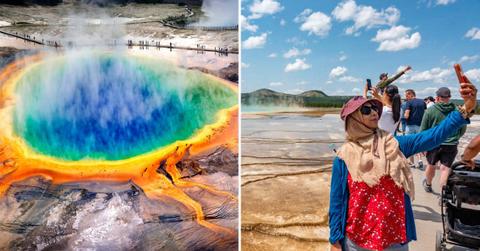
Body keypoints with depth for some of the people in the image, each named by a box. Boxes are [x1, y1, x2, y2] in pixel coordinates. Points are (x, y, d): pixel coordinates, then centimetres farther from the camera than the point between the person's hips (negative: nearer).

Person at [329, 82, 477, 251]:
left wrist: (465, 109, -23)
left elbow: (432, 137, -12)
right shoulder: (344, 156, -9)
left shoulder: (394, 145, -1)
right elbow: (337, 200, -6)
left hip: (395, 237, 3)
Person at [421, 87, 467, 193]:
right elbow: (463, 129, 10)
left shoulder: (430, 111, -7)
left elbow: (423, 130, -4)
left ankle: (428, 185, 39)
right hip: (451, 145, 0)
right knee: (445, 168, 3)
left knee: (431, 165, 18)